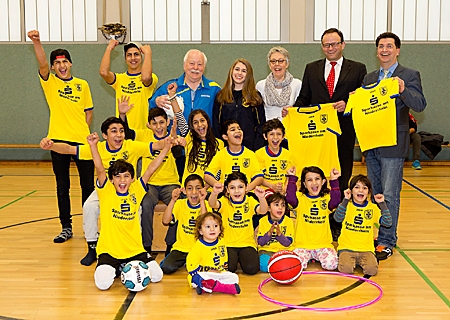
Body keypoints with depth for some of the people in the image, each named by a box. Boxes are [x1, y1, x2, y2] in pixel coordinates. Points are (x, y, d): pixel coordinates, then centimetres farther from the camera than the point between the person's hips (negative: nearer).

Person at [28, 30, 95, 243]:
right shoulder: (49, 82, 4)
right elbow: (42, 64, -15)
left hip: (82, 140, 1)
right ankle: (66, 227, 16)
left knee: (88, 184, 5)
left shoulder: (82, 85, 9)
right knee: (62, 186, 6)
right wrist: (36, 42, -30)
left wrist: (85, 131, 1)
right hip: (58, 140, -1)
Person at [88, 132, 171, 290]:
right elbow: (100, 169, -17)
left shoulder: (136, 191, 3)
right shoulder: (106, 192, -4)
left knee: (156, 275, -10)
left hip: (134, 250, 3)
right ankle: (115, 270, 16)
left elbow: (151, 169, 0)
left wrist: (166, 148, -3)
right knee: (103, 282, -22)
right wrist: (93, 146, -30)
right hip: (109, 251, -3)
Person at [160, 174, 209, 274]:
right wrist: (173, 200, -24)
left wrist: (202, 201, -27)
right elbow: (165, 221, -16)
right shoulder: (180, 204, 0)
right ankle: (183, 261, 10)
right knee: (167, 268, -23)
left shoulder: (206, 205, -4)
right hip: (181, 247, 1)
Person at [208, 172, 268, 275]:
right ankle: (234, 258, 11)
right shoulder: (225, 202, -2)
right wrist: (214, 193, -47)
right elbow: (212, 204, -23)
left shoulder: (250, 201, 1)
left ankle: (241, 258, 13)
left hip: (247, 243, 1)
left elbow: (263, 211, -18)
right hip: (228, 243, -1)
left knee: (251, 268, -21)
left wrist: (262, 198, -41)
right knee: (228, 267, -25)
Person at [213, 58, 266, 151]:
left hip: (249, 146, -1)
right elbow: (215, 124, 10)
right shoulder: (220, 96, 11)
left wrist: (257, 147, -4)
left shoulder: (255, 96, 8)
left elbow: (261, 124, 6)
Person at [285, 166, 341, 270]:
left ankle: (316, 257, 14)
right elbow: (290, 198, -21)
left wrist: (334, 181, -23)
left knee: (331, 264, -22)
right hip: (302, 245, -1)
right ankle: (308, 256, 14)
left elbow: (336, 201, -18)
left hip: (323, 245, 1)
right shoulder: (300, 197, 1)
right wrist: (292, 179, -20)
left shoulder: (327, 198, 4)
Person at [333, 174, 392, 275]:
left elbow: (388, 223, -4)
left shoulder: (373, 208, 6)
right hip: (347, 248, -2)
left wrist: (382, 204, -11)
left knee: (372, 270, -23)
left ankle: (360, 262, 11)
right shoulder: (347, 205, -2)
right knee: (346, 269, -27)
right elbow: (338, 218, -22)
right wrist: (345, 199, -28)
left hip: (366, 249, 2)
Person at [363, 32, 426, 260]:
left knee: (389, 195, -5)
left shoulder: (409, 76, -2)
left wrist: (403, 90, -31)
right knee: (376, 194, 14)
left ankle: (386, 242, 2)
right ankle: (382, 234, 26)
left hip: (393, 144, -6)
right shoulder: (369, 78, 15)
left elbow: (420, 105, -14)